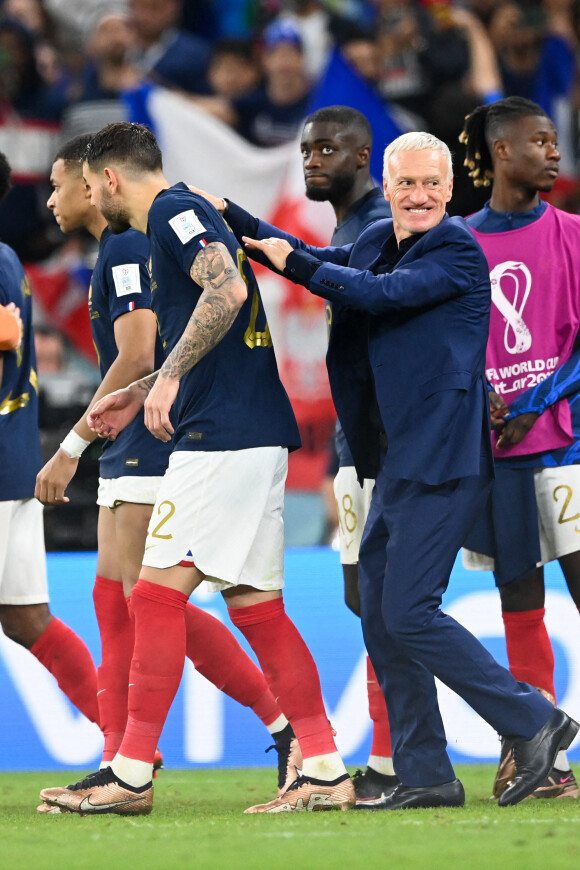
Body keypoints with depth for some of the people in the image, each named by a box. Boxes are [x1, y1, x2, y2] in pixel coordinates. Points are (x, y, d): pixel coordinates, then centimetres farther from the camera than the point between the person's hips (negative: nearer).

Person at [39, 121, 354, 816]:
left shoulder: (174, 211, -7)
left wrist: (170, 375, -23)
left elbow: (227, 291, -25)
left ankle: (131, 775, -8)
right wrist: (139, 394, 32)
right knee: (257, 609, 8)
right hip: (254, 438, 10)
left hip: (222, 438, -10)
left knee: (158, 593, -8)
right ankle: (325, 772, 5)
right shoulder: (177, 219, 23)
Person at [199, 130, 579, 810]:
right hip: (396, 460, 9)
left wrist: (294, 262, -9)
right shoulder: (376, 242, 13)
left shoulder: (459, 252, -11)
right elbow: (318, 263, 31)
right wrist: (229, 216, 28)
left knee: (408, 613, -14)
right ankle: (425, 775, 13)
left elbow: (380, 294, -21)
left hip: (443, 460, -9)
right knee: (380, 616, 8)